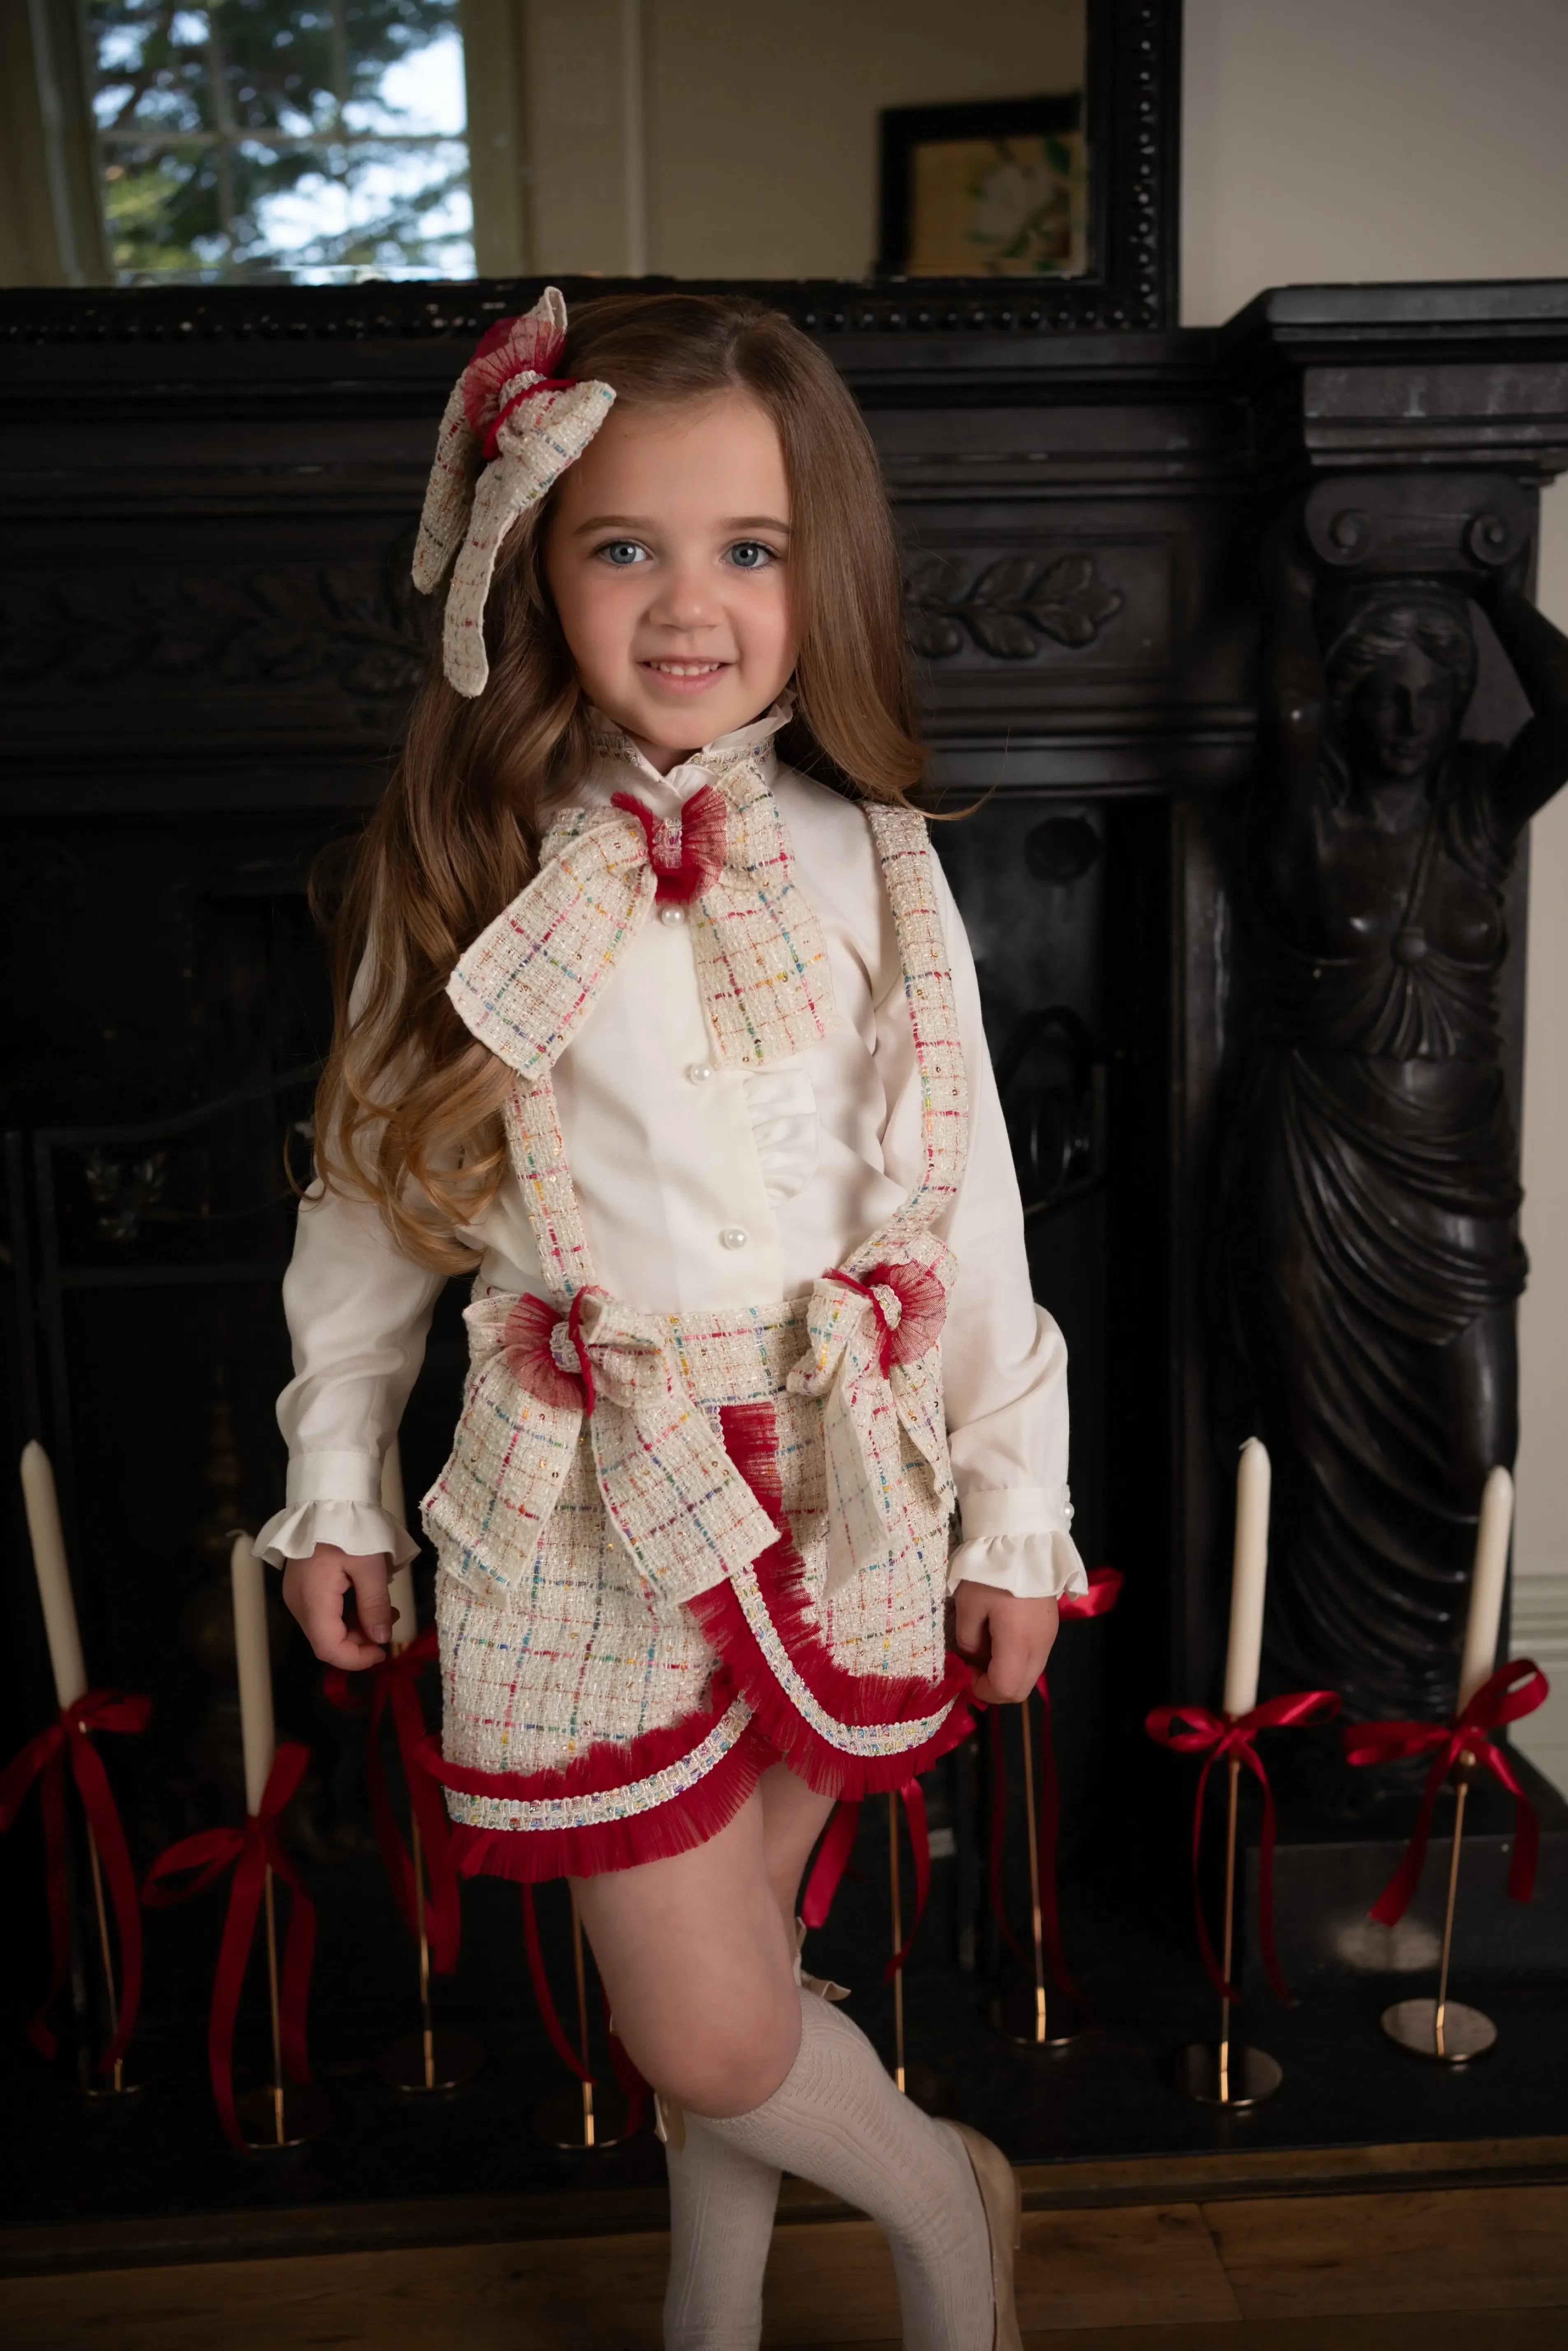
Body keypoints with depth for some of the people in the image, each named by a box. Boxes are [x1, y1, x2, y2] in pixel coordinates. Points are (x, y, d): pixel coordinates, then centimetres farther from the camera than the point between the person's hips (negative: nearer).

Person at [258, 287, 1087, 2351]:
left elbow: (967, 1196, 0)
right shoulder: (468, 878, -4)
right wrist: (336, 1481, 9)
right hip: (585, 1496, 0)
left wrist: (1017, 1508, 2)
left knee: (735, 1939, 16)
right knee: (703, 2036, 3)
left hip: (832, 1477, 1)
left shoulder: (870, 869, -3)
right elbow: (372, 1188, 4)